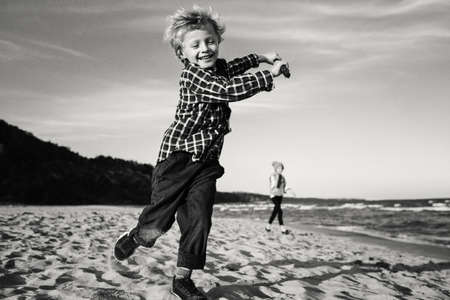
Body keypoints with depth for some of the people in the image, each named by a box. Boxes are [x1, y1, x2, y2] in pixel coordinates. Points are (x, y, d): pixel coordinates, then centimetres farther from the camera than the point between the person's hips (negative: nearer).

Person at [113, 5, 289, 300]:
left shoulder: (219, 68, 12)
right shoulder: (192, 76, -16)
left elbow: (233, 68, 37)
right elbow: (229, 89, -29)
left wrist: (261, 57, 28)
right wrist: (269, 75, -23)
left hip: (207, 161, 7)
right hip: (178, 155, -7)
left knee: (199, 219, -2)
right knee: (160, 217, 1)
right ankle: (134, 237, 35)